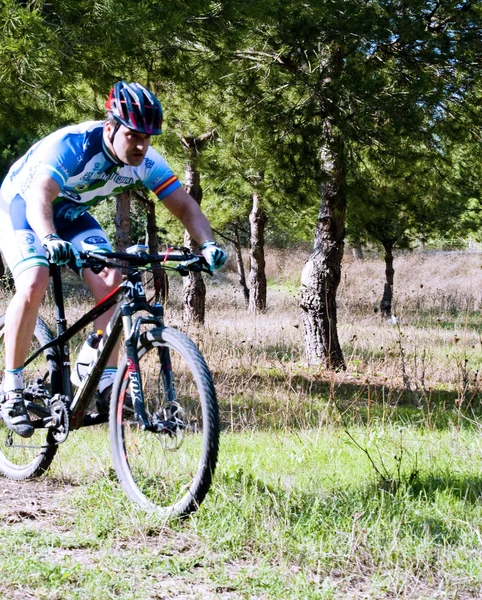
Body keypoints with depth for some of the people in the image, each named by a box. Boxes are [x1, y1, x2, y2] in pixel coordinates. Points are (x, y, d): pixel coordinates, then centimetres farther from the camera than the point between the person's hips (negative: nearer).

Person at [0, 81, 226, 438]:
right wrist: (50, 240, -69)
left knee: (112, 282, -17)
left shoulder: (145, 162, -20)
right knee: (34, 284, -28)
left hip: (71, 214, 5)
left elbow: (185, 206, -18)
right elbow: (39, 198, -50)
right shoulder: (71, 145, -37)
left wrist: (208, 244, -37)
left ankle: (108, 382, -9)